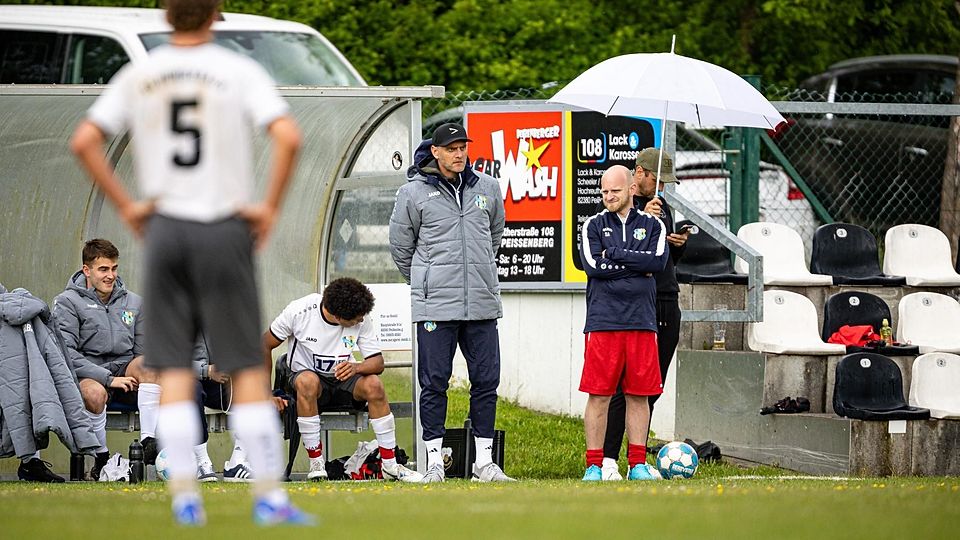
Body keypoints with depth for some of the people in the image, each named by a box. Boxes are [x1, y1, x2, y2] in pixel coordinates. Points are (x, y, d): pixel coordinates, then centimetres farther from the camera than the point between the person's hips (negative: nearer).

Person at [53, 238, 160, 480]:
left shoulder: (134, 302, 17)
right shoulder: (68, 302, 1)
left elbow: (142, 351, 18)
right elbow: (66, 353, -11)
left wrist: (137, 375, -7)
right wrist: (108, 379, -19)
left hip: (122, 371, 4)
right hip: (86, 376, -4)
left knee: (148, 363, -30)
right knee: (94, 393, -39)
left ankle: (149, 441, -39)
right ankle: (101, 459, -20)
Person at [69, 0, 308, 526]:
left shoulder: (138, 76, 5)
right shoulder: (239, 71, -4)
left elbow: (83, 141, 2)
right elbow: (288, 137, -16)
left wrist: (125, 205, 6)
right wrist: (269, 206, -6)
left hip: (164, 228, 2)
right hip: (224, 228, -2)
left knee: (173, 372, 5)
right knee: (247, 369, 3)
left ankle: (184, 496, -1)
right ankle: (269, 495, 0)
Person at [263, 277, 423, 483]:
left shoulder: (362, 321, -13)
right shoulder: (299, 311, -20)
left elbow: (377, 363, -12)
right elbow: (265, 345, -8)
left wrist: (356, 367, -36)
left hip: (342, 381, 3)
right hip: (305, 374, -2)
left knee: (374, 384, -29)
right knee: (308, 381, -39)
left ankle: (390, 465, -21)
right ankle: (316, 463, -31)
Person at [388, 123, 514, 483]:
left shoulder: (487, 188, 10)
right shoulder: (413, 193, -1)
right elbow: (400, 246, 9)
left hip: (482, 304, 3)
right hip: (435, 305, -3)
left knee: (486, 382, 3)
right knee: (434, 384, -2)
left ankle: (484, 461, 10)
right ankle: (434, 462, 4)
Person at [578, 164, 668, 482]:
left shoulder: (652, 225, 11)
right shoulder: (593, 226, 8)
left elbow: (659, 260, -7)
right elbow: (593, 265, -7)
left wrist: (614, 254, -7)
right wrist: (637, 266, -5)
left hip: (641, 323, 1)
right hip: (602, 322, -1)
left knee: (639, 395, 3)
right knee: (598, 395, -3)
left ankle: (638, 464, 9)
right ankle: (594, 465, 1)